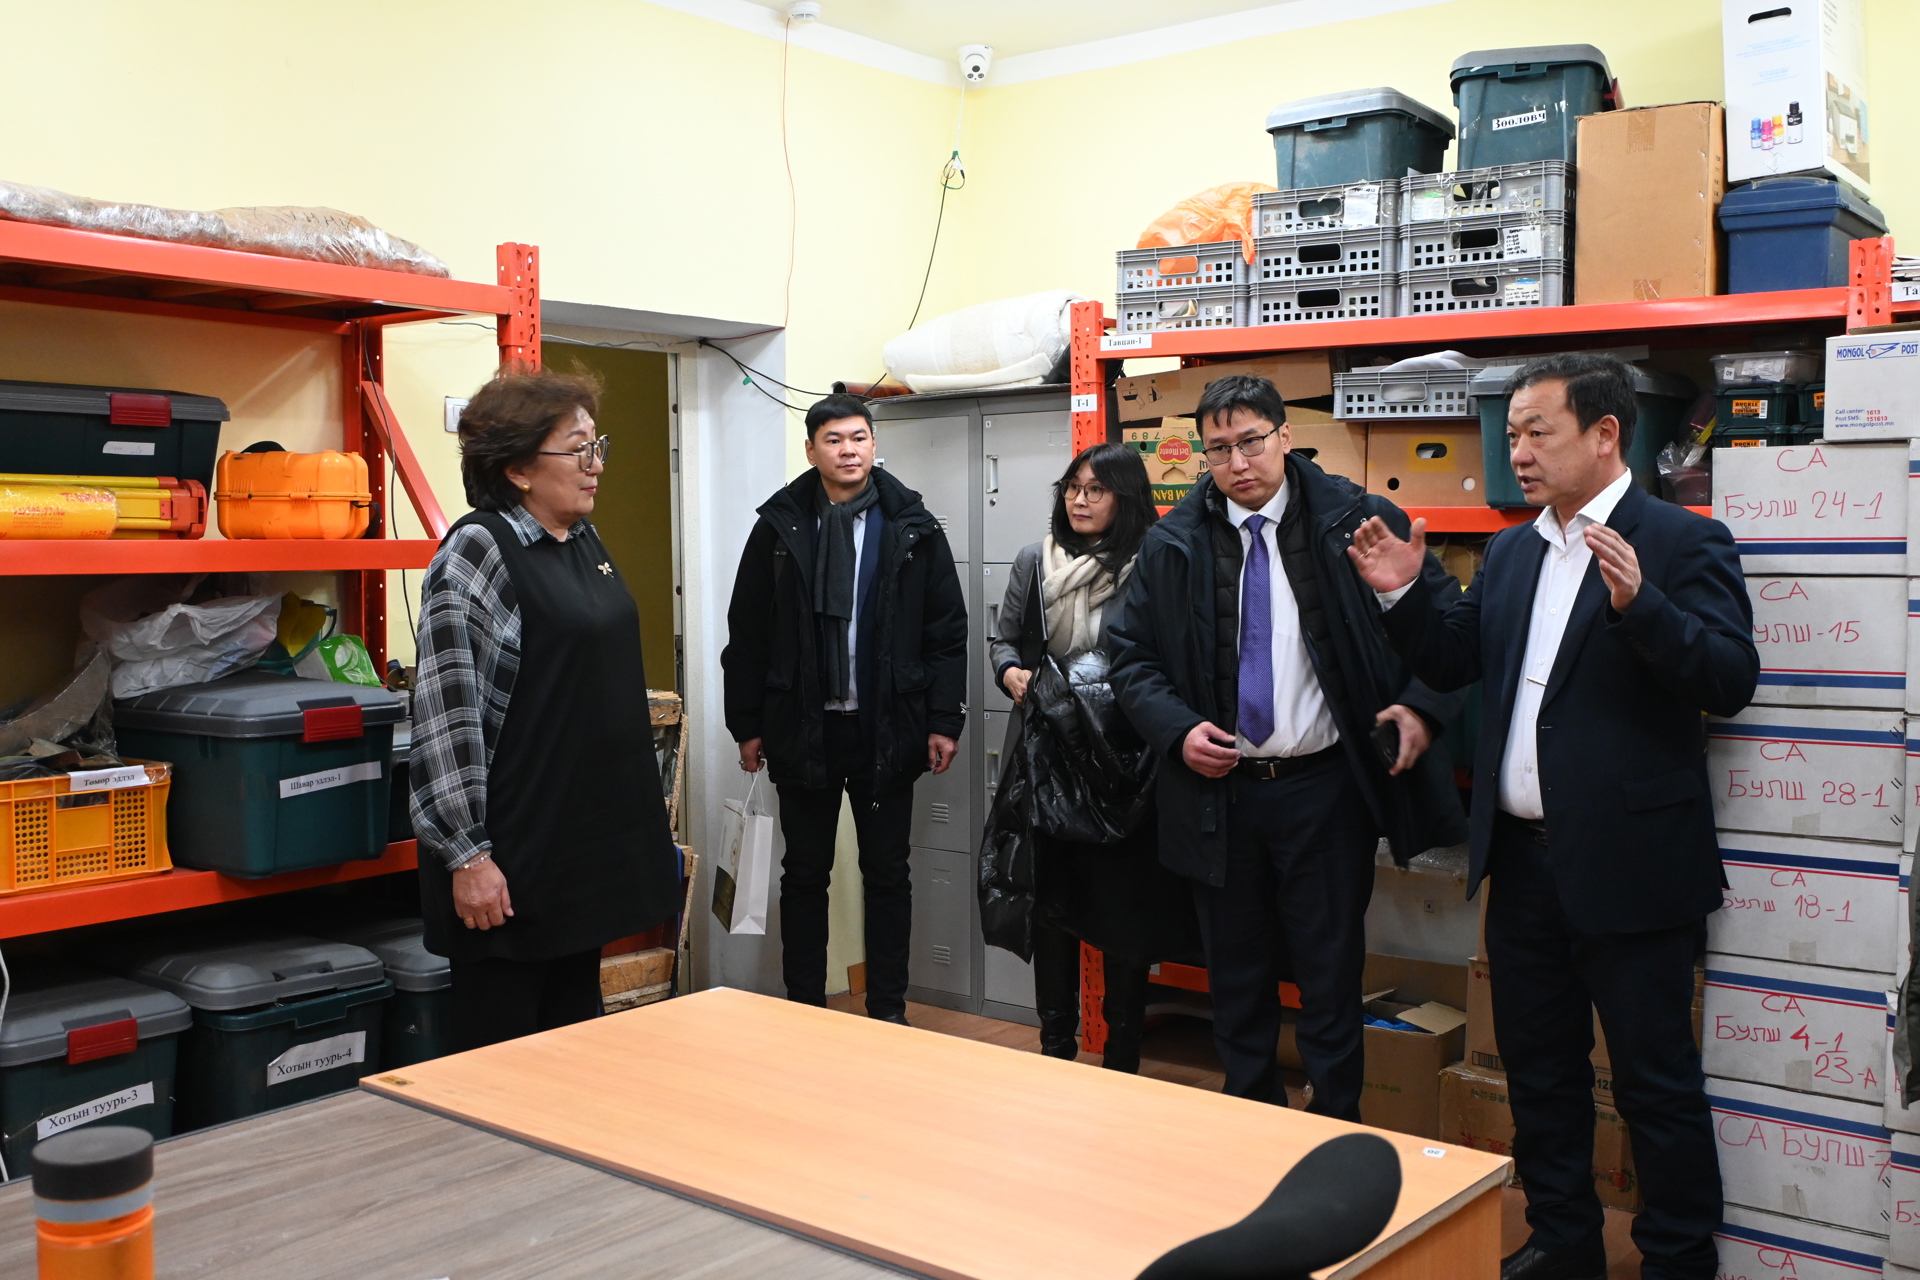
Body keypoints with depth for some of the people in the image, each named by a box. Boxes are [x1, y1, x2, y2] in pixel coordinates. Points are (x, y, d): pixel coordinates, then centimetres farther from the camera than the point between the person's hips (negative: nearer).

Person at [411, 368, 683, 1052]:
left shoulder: (584, 542, 11)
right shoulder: (476, 550, -15)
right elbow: (444, 712, -20)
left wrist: (645, 812, 21)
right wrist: (466, 855, -21)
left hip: (592, 837, 8)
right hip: (515, 863, -8)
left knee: (577, 1018, 18)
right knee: (502, 1039, 4)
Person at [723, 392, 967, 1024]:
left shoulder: (913, 528, 1)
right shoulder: (778, 527, 1)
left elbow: (947, 631, 1)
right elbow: (747, 634, 3)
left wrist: (944, 720, -4)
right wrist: (747, 723, 1)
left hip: (887, 729, 0)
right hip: (802, 729, 0)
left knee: (887, 874, 8)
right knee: (804, 874, 10)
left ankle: (888, 1013, 19)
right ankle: (805, 1010, 22)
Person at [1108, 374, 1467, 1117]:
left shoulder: (1357, 521, -5)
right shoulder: (1172, 544, 2)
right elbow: (1132, 656, 8)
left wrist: (1424, 705, -13)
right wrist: (1177, 728, -8)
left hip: (1326, 785, -2)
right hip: (1220, 789, 3)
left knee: (1331, 972, 6)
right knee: (1237, 974, 14)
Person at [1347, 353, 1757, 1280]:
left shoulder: (1681, 543, -9)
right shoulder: (1511, 552, 11)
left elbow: (1731, 680, -18)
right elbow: (1453, 663, 14)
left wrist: (1638, 604, -33)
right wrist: (1405, 595, -2)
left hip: (1627, 864, -7)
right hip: (1523, 858, 7)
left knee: (1656, 1079, 6)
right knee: (1538, 1066, 18)